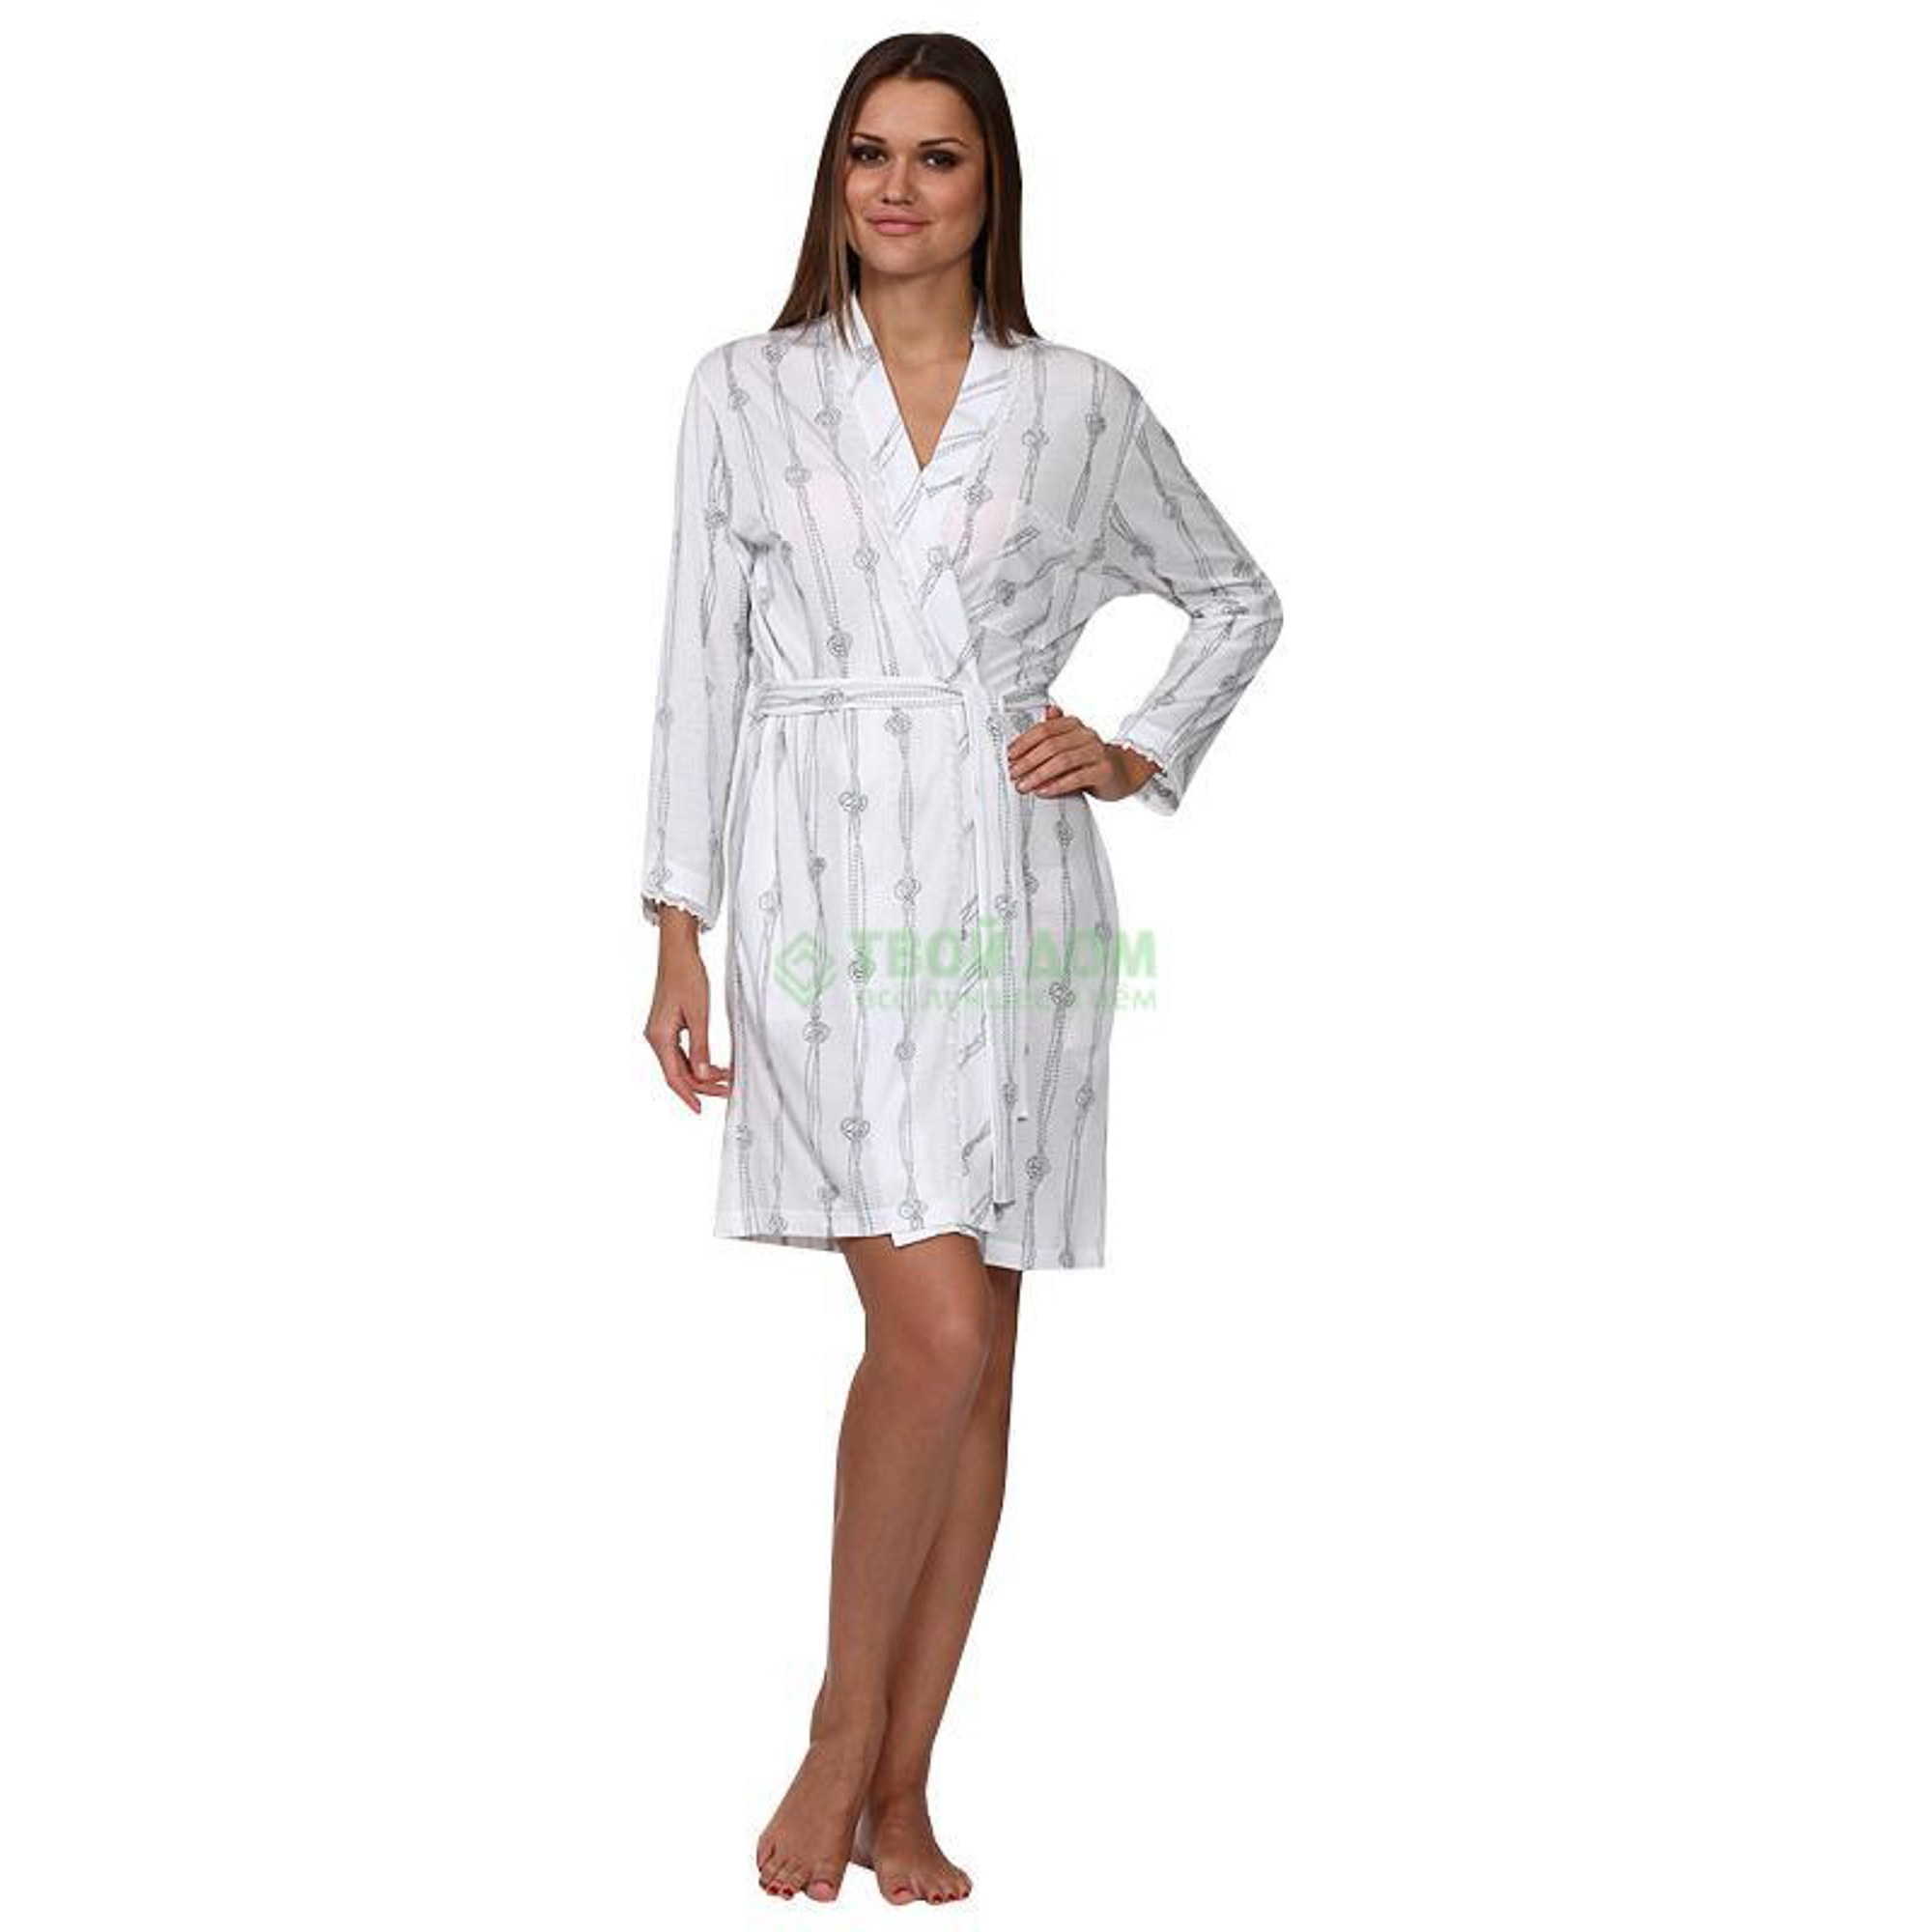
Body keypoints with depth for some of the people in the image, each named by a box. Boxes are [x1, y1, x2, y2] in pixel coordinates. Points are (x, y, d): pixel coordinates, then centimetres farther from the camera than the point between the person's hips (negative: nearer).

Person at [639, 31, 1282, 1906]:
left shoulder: (1084, 404, 8)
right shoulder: (744, 390, 6)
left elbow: (1239, 599, 22)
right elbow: (700, 664, 5)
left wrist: (1141, 753, 5)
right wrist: (680, 937, 1)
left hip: (1017, 889, 2)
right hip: (824, 876, -2)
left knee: (977, 1353, 5)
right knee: (937, 1330, -15)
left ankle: (898, 1791, 18)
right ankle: (840, 1732, 8)